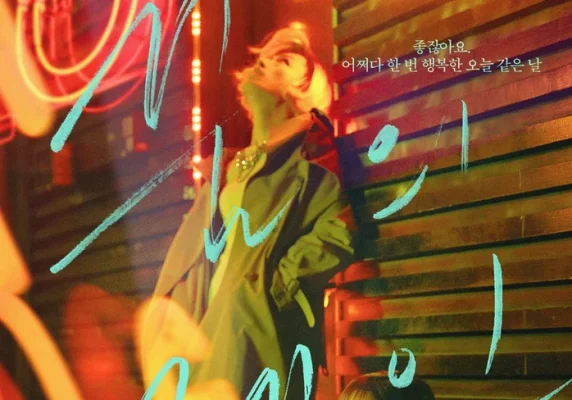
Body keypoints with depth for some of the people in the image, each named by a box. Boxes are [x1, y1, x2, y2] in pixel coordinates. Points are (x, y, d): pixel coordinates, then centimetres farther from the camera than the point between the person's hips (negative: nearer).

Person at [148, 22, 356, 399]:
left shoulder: (309, 159, -1)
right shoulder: (232, 166, 22)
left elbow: (338, 235, -15)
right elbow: (196, 249, 22)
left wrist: (278, 282, -13)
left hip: (257, 324, -7)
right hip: (215, 323, 7)